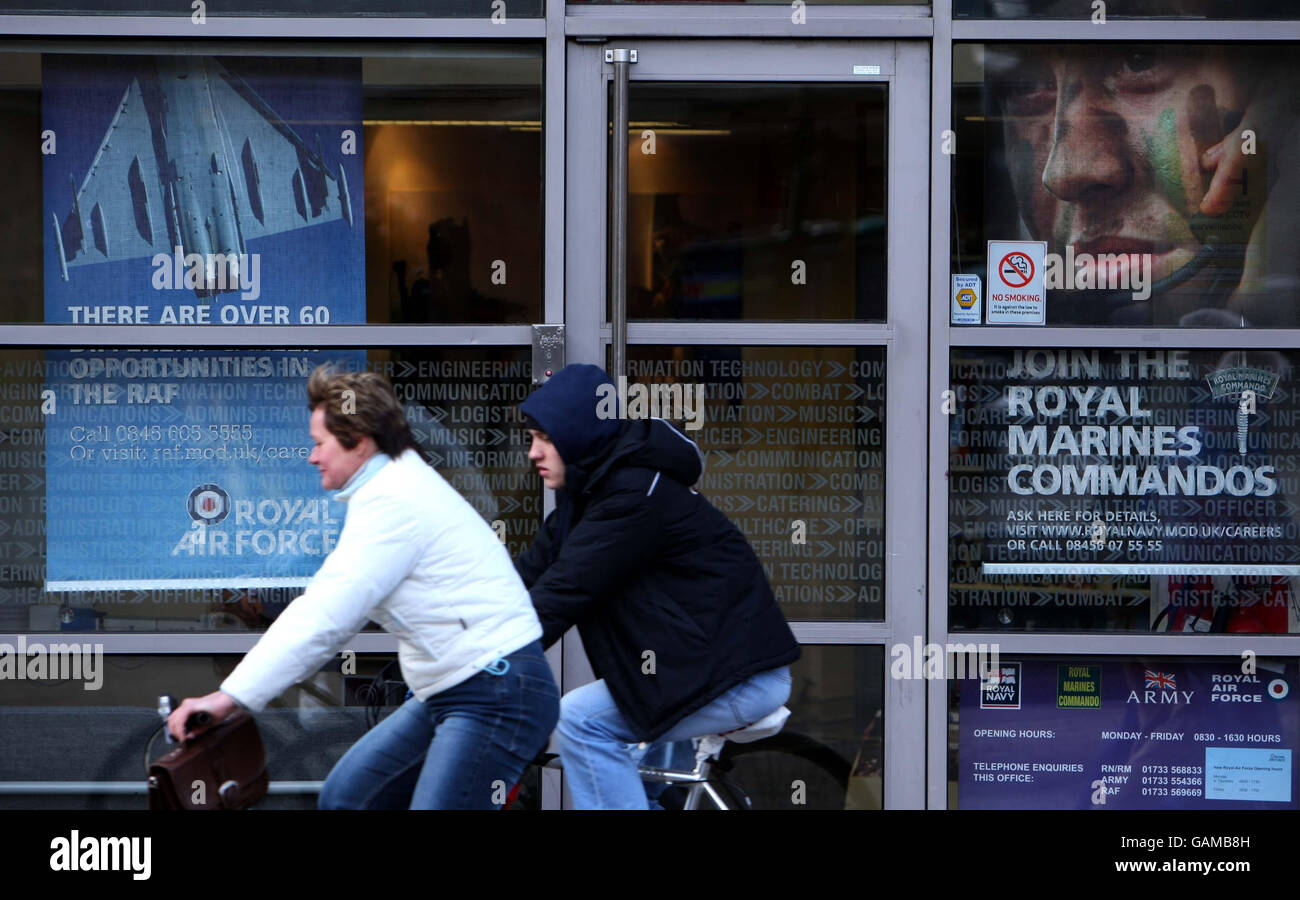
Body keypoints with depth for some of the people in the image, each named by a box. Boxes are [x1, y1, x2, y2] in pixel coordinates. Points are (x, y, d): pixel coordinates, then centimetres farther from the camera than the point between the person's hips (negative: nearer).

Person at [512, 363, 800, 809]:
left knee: (580, 720, -15)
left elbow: (563, 592, -23)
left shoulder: (639, 493, -19)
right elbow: (531, 572, 7)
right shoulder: (591, 489, 12)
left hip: (741, 678, -10)